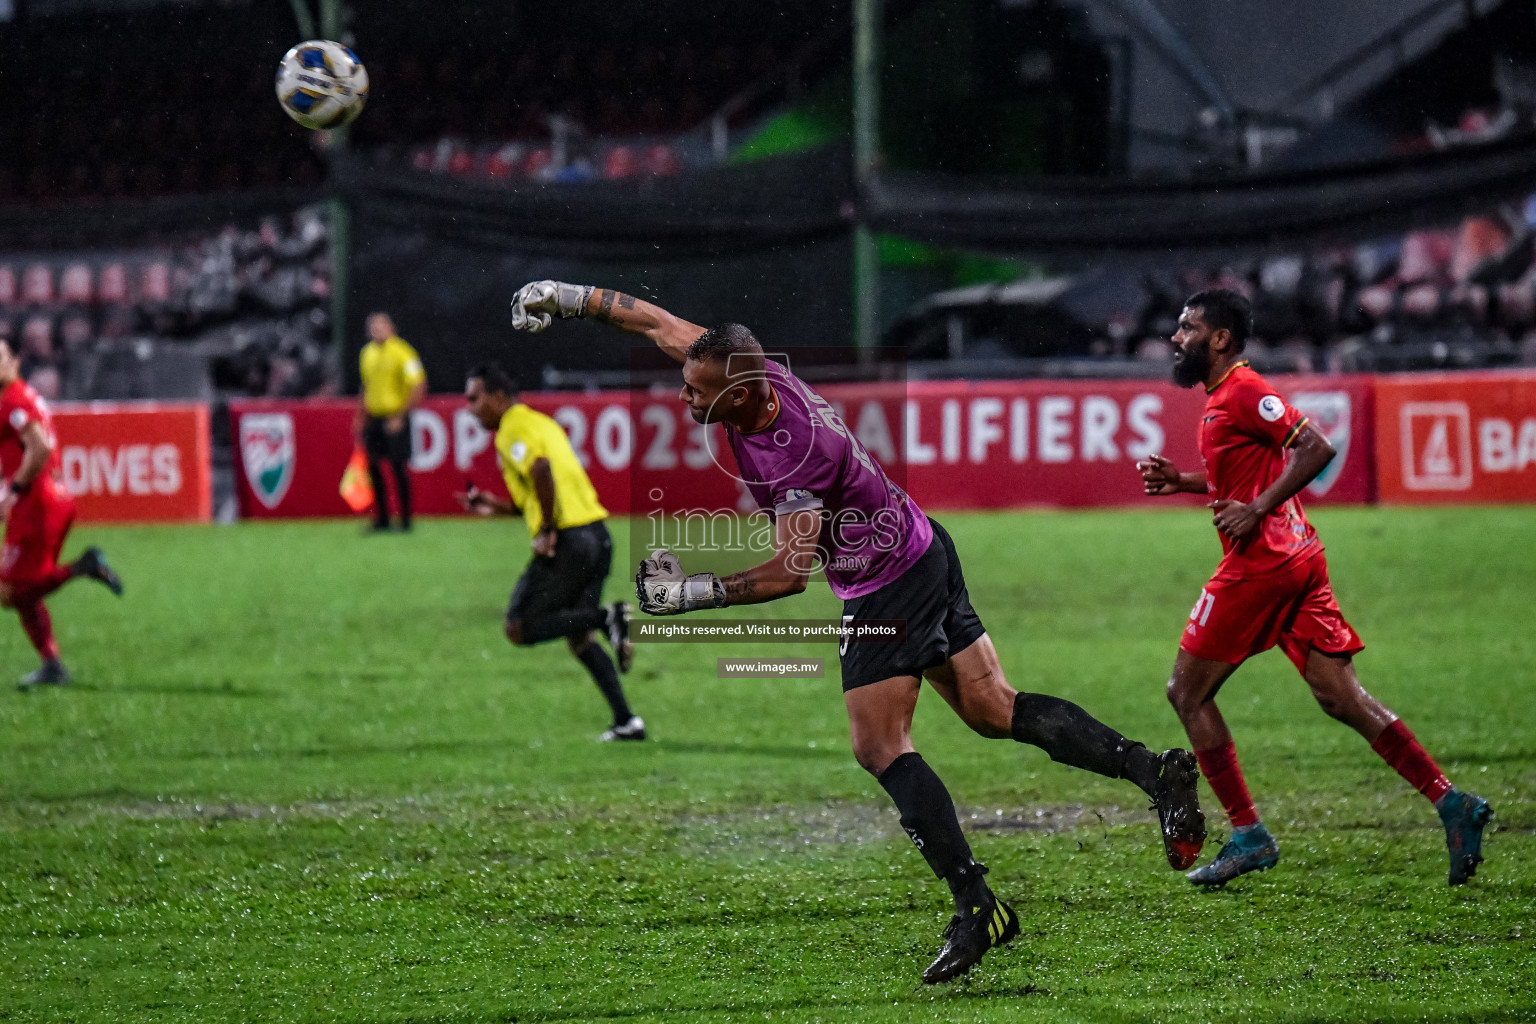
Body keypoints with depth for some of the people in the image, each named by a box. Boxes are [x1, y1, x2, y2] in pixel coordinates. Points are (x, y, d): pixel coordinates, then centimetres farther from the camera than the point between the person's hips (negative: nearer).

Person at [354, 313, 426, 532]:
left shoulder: (402, 353, -11)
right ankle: (381, 519, 13)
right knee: (374, 468, 4)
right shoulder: (367, 353, 11)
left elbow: (418, 387, -13)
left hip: (395, 420, -6)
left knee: (399, 468, -7)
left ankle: (405, 520, 0)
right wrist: (361, 417, 16)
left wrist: (401, 416, -16)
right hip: (373, 418, 6)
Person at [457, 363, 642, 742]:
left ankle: (608, 617, -15)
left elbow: (541, 469, -26)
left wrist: (547, 531, -19)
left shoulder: (513, 429, -6)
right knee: (577, 636, 16)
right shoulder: (540, 422, 23)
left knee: (519, 628, -3)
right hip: (597, 535, 9)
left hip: (568, 540, -9)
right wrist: (495, 507, 23)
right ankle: (626, 721, 7)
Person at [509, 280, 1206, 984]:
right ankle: (1149, 768, 4)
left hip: (890, 589, -9)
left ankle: (977, 906, -13)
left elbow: (790, 571, -30)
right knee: (994, 711, 10)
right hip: (923, 551, 9)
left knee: (879, 746, -9)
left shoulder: (794, 452, -33)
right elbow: (661, 325, 6)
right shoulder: (750, 370, -9)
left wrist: (690, 594, -26)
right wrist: (569, 297, 12)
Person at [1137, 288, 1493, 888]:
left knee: (1188, 693, 1)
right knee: (1341, 698, 4)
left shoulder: (1243, 391, -11)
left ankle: (1247, 836, 1)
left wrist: (1256, 509, -20)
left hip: (1260, 563, -10)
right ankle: (1450, 803, -3)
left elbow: (1314, 449, -19)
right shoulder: (1223, 395, 19)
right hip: (1298, 558, 10)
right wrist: (1181, 481, 19)